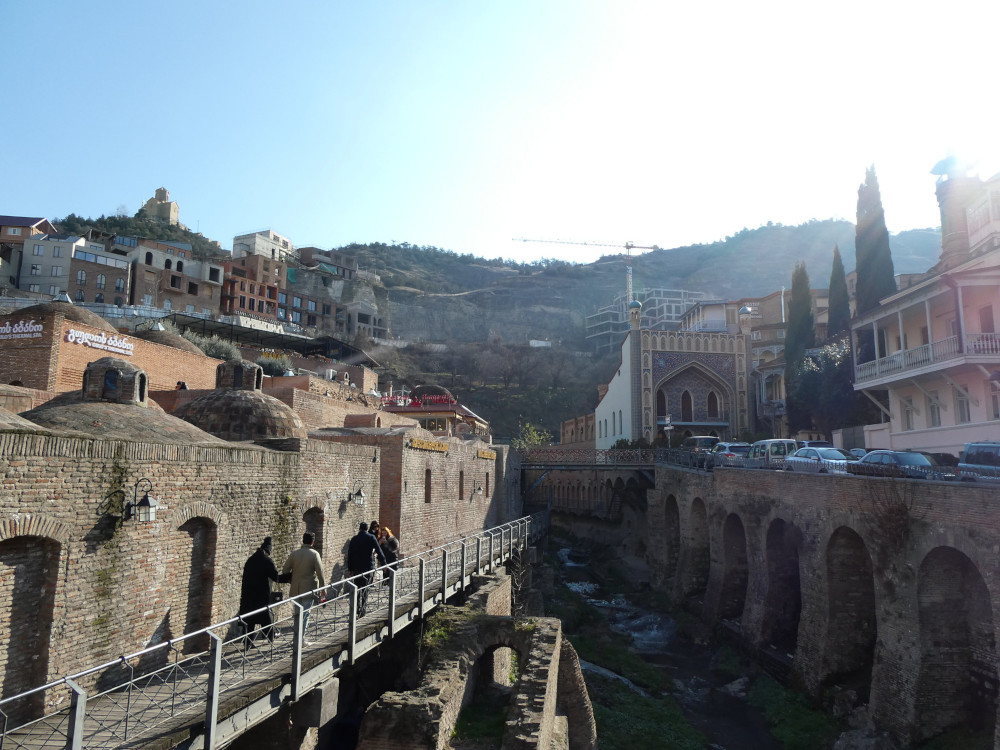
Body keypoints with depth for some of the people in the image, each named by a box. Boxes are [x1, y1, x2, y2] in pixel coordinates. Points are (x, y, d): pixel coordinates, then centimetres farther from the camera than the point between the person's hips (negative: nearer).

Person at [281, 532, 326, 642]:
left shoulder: (294, 554, 2)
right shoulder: (314, 554, -10)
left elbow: (285, 570, 4)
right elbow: (320, 572, -11)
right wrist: (322, 587, -4)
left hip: (296, 589, 4)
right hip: (309, 589, -4)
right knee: (305, 614, 1)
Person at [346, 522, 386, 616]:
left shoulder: (354, 539, 4)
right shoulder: (371, 538, -3)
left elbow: (350, 555, 6)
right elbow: (379, 552, -4)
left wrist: (350, 569, 11)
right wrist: (383, 563, 7)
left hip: (357, 568, 2)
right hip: (368, 567, -2)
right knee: (365, 589, 5)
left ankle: (358, 609, 12)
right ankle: (363, 609, 0)